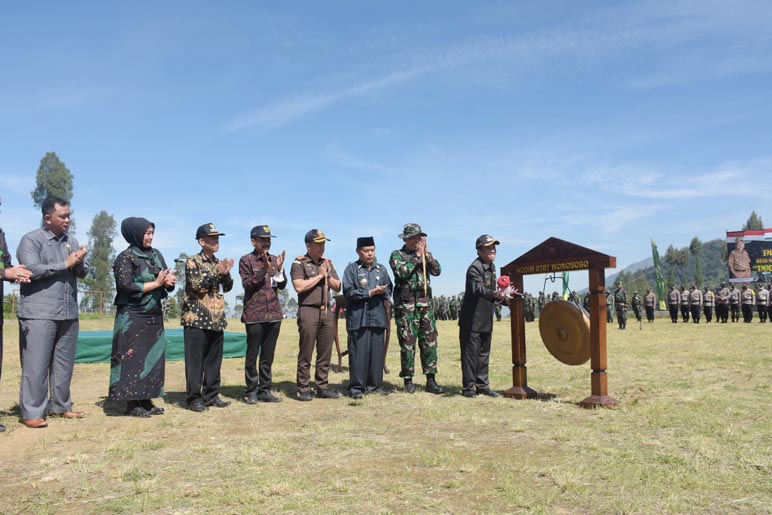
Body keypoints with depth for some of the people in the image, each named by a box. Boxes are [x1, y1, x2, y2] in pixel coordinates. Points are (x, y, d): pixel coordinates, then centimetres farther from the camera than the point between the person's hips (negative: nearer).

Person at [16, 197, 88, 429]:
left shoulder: (71, 241, 15)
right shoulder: (31, 240, -2)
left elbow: (82, 273, 12)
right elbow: (32, 270, -16)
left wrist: (80, 264, -10)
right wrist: (65, 264, -11)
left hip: (68, 313, 6)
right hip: (39, 314, -6)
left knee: (64, 364, 10)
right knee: (36, 365, -3)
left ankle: (60, 406, 19)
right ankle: (31, 412, 3)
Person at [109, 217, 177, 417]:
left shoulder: (156, 254, 11)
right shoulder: (126, 257, -9)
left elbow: (167, 280, 11)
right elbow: (127, 286, -18)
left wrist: (168, 281, -13)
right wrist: (156, 283, -14)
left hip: (154, 316, 7)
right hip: (133, 317, -7)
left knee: (152, 357, 7)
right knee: (133, 358, -2)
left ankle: (146, 401, 14)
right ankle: (131, 404, 4)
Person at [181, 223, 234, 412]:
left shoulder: (219, 263, 15)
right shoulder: (192, 261, -5)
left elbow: (227, 288, 11)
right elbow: (197, 286, -16)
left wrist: (226, 273, -7)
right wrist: (217, 272, -17)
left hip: (217, 319, 7)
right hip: (197, 319, -6)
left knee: (214, 360, 10)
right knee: (195, 360, -1)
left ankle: (211, 395, 19)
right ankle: (194, 398, 6)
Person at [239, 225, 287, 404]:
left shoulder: (275, 259, 13)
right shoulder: (246, 260, -1)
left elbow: (282, 285, 8)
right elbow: (247, 284, -10)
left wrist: (279, 269, -9)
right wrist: (264, 270, -19)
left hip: (274, 313, 5)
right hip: (254, 314, -4)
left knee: (268, 355, 9)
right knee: (252, 355, 1)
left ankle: (265, 390, 17)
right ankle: (251, 392, 10)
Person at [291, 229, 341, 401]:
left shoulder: (327, 263, 18)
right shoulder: (299, 263, 0)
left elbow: (337, 287, 16)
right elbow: (299, 286, -14)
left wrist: (328, 275, -2)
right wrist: (319, 275, -7)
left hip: (327, 311, 6)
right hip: (308, 311, -5)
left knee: (325, 353, 6)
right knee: (306, 353, -3)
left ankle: (323, 387, 14)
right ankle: (304, 389, 3)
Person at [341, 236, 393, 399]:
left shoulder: (381, 269, 14)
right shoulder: (352, 269, 2)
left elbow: (389, 290, 14)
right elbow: (349, 292, -7)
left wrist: (383, 292, -9)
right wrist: (370, 293, -13)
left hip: (378, 317, 4)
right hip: (358, 317, -4)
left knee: (377, 352, 6)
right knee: (358, 353, -4)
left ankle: (374, 386, 17)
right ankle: (356, 387, 4)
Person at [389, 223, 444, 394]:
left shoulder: (425, 255, 16)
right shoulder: (397, 255, 2)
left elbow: (437, 271, 2)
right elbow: (402, 272, -16)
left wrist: (426, 254, -4)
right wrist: (417, 256, -10)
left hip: (425, 303, 4)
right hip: (406, 305, -4)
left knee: (429, 342, 3)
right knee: (408, 343, -1)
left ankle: (431, 381, 9)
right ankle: (408, 381, 9)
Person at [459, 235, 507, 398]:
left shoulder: (491, 267, 12)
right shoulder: (474, 268, -17)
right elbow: (478, 289, -34)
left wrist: (499, 298, 11)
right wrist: (495, 293, -49)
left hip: (486, 320, 9)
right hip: (471, 320, -9)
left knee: (484, 353, 14)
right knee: (470, 353, -3)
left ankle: (482, 385, 24)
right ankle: (468, 387, 6)